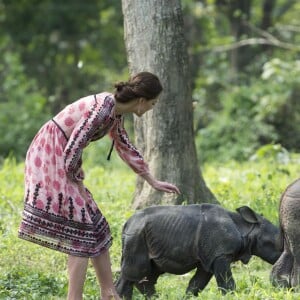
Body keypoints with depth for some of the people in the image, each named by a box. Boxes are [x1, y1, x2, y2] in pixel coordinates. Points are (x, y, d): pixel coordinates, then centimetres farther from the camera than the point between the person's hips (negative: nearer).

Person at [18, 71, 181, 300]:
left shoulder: (115, 111, 8)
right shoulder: (102, 109, -22)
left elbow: (125, 147, 23)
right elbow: (73, 149, -24)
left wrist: (154, 182, 29)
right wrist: (76, 183, -9)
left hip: (59, 158, 10)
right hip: (49, 157, -10)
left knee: (94, 226, 11)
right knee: (81, 231, -9)